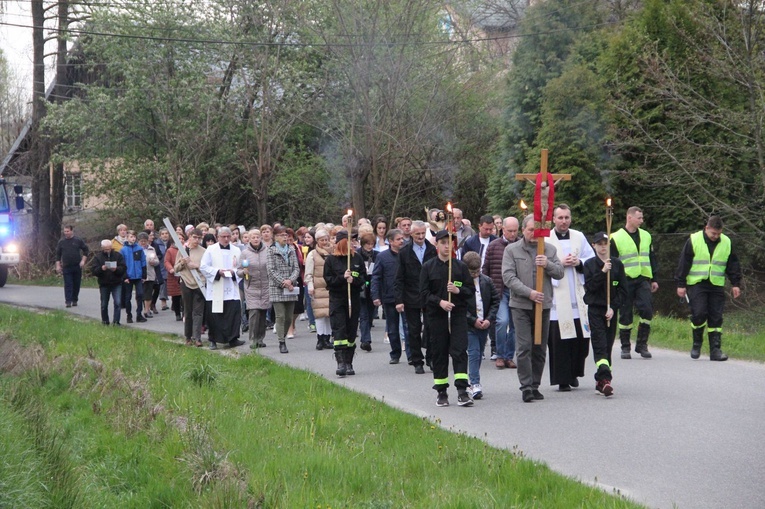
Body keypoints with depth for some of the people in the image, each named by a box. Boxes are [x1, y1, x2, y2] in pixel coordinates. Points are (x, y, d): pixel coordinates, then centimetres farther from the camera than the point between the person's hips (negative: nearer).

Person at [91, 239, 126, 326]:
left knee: (118, 302, -12)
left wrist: (116, 269, -23)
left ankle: (116, 321, -8)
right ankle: (105, 321, 24)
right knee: (104, 304, 10)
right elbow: (93, 270, -7)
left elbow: (123, 268, -4)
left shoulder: (118, 255, 2)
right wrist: (101, 269, -26)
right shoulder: (98, 257, 1)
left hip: (116, 284, -1)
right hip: (104, 284, 1)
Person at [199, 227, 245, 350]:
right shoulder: (211, 250, 2)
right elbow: (203, 267, -2)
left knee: (234, 312, -8)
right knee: (214, 316, 0)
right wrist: (218, 272, -14)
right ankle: (213, 341, 10)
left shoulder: (236, 251, 11)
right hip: (215, 290, -2)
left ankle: (232, 339, -2)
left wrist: (234, 272, -10)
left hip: (231, 290, 2)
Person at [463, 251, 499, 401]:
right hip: (469, 325, -4)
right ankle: (475, 384, -12)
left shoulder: (487, 281, 3)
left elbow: (496, 300, 6)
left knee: (479, 353, 12)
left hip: (485, 325, 4)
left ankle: (475, 381, 22)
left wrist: (489, 319, -6)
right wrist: (473, 320, -13)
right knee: (474, 353, -10)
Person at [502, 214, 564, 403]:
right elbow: (508, 277, -7)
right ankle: (526, 386, -7)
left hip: (543, 305, 3)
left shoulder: (549, 249, 12)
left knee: (540, 349, 7)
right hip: (520, 305, -3)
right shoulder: (512, 250, 2)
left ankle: (535, 385, 15)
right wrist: (529, 293, -17)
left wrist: (548, 265, -14)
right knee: (524, 347, -9)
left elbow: (560, 273, 7)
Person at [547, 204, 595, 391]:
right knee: (559, 340, -6)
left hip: (577, 297, 4)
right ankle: (562, 379, 0)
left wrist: (579, 263, -4)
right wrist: (560, 263, -14)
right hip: (556, 297, -4)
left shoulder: (579, 237, 14)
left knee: (581, 337, 2)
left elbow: (592, 260, 15)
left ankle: (573, 373, 21)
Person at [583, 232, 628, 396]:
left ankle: (600, 381, 12)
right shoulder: (589, 264, 3)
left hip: (611, 310, 2)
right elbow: (589, 286, -8)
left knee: (608, 345, 4)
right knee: (600, 344, -13)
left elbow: (623, 290, 4)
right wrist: (602, 272, -17)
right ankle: (605, 378, -25)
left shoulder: (617, 264, 5)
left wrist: (613, 307, -6)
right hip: (595, 309, -2)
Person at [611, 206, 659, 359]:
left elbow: (652, 258, 21)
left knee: (647, 310, -8)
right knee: (625, 315, 1)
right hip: (625, 281, -3)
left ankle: (642, 345, 4)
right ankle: (625, 347, 12)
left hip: (643, 280, 3)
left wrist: (654, 279, 17)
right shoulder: (616, 238, -1)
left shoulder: (646, 236, 14)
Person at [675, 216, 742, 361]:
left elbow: (733, 265, 14)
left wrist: (736, 284, 9)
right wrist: (681, 284, -4)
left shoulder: (726, 242, 6)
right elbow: (683, 263, -2)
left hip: (717, 285, 3)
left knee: (716, 318, -1)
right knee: (699, 313, -14)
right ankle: (697, 343, 8)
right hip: (696, 284, -3)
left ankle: (715, 350, 1)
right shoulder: (693, 240, -4)